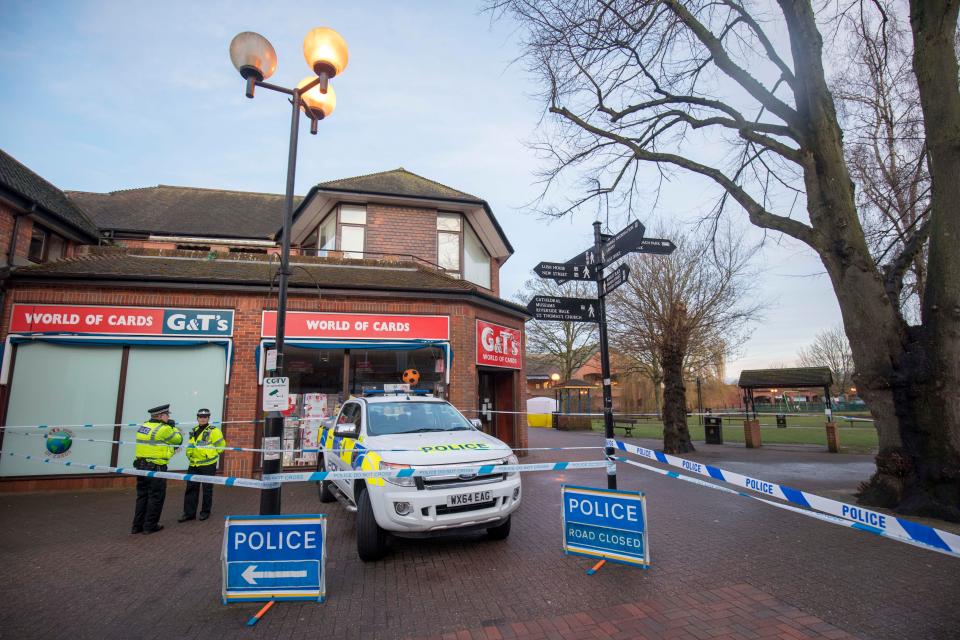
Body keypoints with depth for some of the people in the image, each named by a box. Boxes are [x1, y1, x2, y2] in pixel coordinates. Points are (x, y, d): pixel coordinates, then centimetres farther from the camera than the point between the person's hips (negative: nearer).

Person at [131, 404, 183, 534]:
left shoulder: (143, 426, 9)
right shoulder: (164, 429, -15)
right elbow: (178, 440, -3)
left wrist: (171, 447, 13)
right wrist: (173, 427, 7)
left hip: (140, 465, 8)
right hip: (155, 468, -8)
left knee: (142, 495, 16)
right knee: (156, 497, 4)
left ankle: (137, 526, 22)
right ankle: (150, 526, 10)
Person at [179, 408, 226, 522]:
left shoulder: (213, 431, -9)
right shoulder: (194, 431, 12)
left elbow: (221, 445, -9)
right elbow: (191, 445, 25)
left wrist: (211, 454, -7)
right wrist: (190, 454, 12)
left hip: (208, 465, -6)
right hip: (194, 464, 6)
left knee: (207, 489, 5)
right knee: (191, 488, 7)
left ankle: (205, 512, 17)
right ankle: (189, 512, 15)